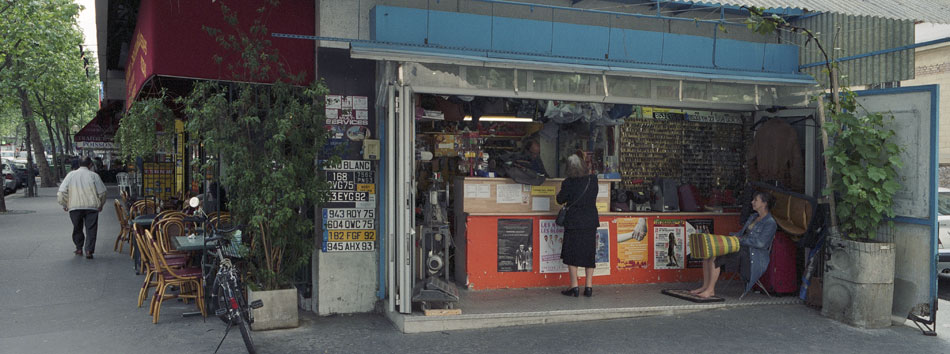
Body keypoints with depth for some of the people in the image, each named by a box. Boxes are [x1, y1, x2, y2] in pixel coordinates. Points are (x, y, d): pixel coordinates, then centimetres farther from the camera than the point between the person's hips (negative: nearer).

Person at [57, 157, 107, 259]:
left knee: (77, 228, 17)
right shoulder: (93, 175, 1)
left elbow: (62, 191, 1)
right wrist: (101, 204, 18)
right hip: (91, 206, -2)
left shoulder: (71, 175, 5)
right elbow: (102, 192, 3)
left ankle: (79, 249, 24)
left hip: (74, 207, 2)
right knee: (91, 229, 2)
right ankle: (89, 251, -5)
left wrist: (64, 204, 15)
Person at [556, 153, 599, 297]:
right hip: (590, 221, 4)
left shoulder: (568, 183, -12)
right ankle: (589, 287, 10)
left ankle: (574, 286, 4)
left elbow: (560, 200, -2)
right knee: (589, 253, 10)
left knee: (571, 253, 6)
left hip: (574, 222, -3)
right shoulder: (593, 179, -1)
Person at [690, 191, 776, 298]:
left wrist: (741, 240, -14)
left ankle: (710, 290, -18)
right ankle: (705, 286, -5)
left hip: (754, 256, -9)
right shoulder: (753, 217, 20)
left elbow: (760, 243, -19)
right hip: (742, 249, 9)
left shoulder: (770, 223, -9)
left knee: (715, 258, -26)